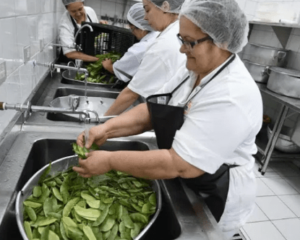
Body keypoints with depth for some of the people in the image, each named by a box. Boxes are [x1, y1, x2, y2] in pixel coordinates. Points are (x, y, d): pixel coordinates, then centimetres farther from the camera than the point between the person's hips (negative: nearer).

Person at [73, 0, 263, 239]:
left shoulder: (231, 97, -32)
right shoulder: (197, 70, -3)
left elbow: (179, 165, -34)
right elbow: (153, 110, -4)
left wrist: (111, 161, -28)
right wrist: (108, 128, -17)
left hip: (212, 202, -7)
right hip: (185, 188, 8)